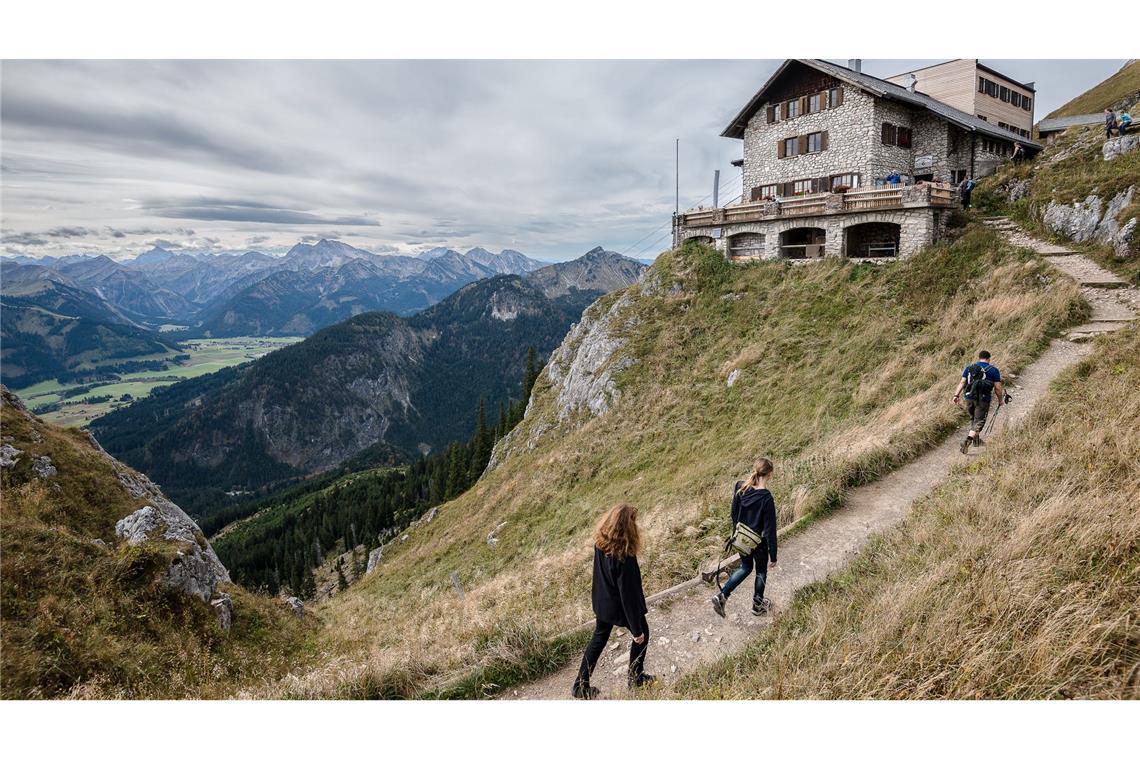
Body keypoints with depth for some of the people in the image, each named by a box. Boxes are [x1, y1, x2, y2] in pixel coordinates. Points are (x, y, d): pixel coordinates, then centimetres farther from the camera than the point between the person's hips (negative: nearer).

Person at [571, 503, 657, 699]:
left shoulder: (600, 542, -16)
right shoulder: (624, 557, -36)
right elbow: (628, 594, -27)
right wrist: (636, 629, -16)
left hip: (602, 602, 6)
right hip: (620, 607, -6)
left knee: (598, 639, 25)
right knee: (642, 635, 23)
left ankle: (581, 686, 33)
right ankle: (636, 679, 41)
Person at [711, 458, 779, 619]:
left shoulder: (740, 488, -12)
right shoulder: (766, 498, -28)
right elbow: (770, 530, -21)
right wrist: (773, 556, -11)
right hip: (759, 543, -5)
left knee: (745, 567, 27)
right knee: (761, 572, 22)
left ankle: (722, 596, 16)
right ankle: (758, 605, 41)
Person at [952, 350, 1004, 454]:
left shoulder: (969, 368, 10)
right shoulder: (993, 370, 2)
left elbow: (962, 382, 2)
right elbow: (998, 388, -1)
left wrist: (956, 395, -1)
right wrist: (1000, 399, 12)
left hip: (969, 397, 4)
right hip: (983, 399, -4)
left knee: (973, 419, 22)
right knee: (979, 422, -2)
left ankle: (977, 440, 33)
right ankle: (967, 441, -18)